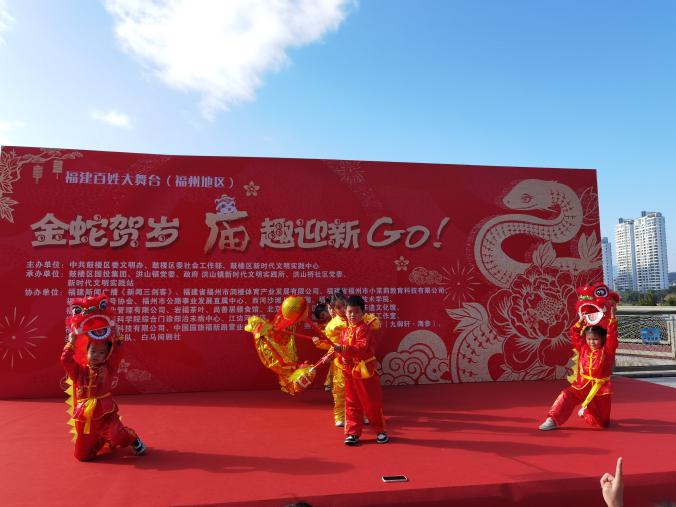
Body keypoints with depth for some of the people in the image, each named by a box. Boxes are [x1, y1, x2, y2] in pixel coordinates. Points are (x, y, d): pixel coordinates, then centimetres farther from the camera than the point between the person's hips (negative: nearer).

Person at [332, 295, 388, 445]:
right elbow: (342, 350, 17)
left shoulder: (364, 328, -12)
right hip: (349, 372, 6)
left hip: (365, 371, -6)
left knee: (372, 402, 5)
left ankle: (380, 431, 21)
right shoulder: (344, 331, 10)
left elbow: (361, 347, -26)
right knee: (352, 404, 10)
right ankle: (352, 433, 19)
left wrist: (344, 349, -36)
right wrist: (341, 357, -5)